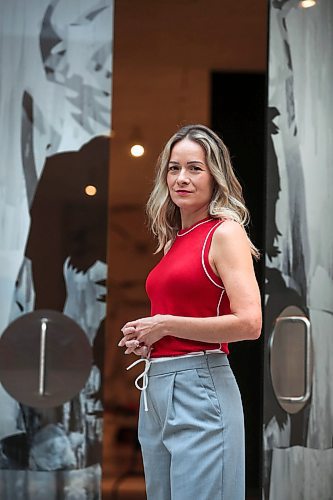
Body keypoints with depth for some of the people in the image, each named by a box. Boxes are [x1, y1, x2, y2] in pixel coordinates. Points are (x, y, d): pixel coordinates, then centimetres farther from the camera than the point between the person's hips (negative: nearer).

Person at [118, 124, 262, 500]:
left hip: (199, 387, -8)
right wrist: (141, 337, 8)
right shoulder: (173, 240, 14)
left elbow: (249, 323, -18)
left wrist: (165, 325, -11)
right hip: (154, 386, 8)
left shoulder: (225, 232, -7)